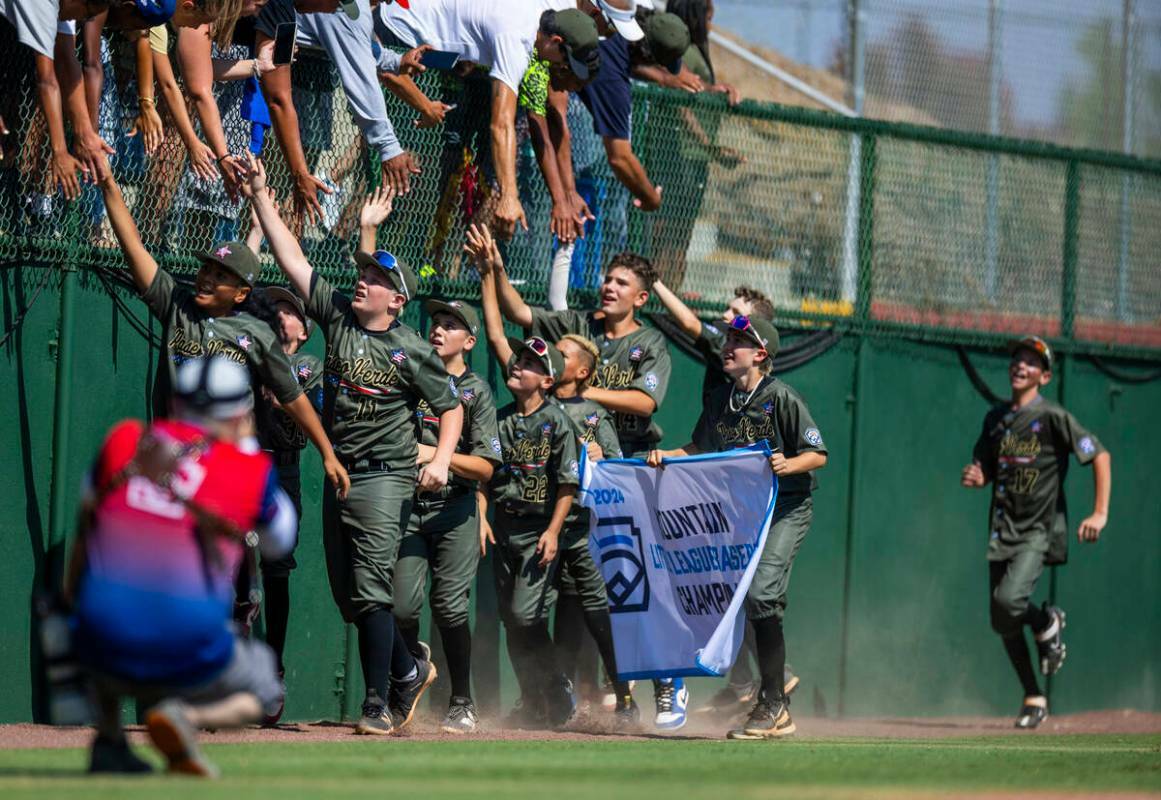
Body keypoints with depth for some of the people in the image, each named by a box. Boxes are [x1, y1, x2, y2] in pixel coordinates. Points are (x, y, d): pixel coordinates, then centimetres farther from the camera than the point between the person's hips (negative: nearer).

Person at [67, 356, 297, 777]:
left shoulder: (122, 440, 4)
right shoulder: (250, 471, -2)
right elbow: (279, 542, 19)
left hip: (106, 655, 4)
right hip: (188, 660, -4)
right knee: (260, 689, 26)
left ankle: (108, 739, 19)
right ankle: (187, 717, -8)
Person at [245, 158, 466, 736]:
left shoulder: (412, 351, -6)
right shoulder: (338, 316, 7)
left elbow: (451, 407, 2)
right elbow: (292, 259, 6)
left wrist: (442, 460, -14)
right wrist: (261, 197, 1)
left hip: (385, 478, -6)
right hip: (338, 475, 6)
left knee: (370, 593, -12)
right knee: (347, 596, 10)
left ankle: (379, 705, -8)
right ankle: (408, 672, 29)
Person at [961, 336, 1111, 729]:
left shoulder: (1052, 417, -8)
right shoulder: (995, 419, 10)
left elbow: (1100, 456, -7)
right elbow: (985, 471, 19)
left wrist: (1100, 514, -13)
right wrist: (976, 478, -6)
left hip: (1039, 530, -6)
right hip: (1003, 530, 6)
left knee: (1009, 600, -26)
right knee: (1002, 622, 5)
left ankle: (1047, 623, 8)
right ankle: (1033, 698, 20)